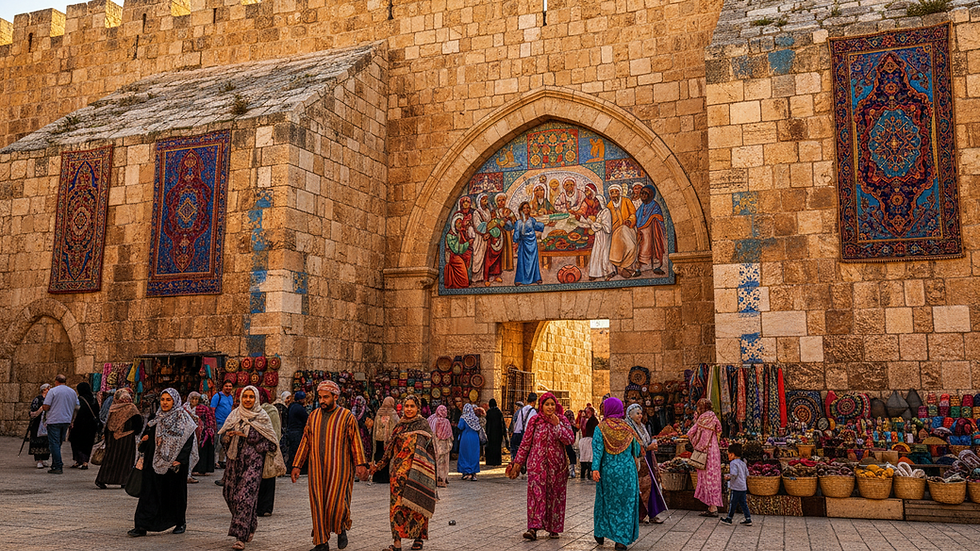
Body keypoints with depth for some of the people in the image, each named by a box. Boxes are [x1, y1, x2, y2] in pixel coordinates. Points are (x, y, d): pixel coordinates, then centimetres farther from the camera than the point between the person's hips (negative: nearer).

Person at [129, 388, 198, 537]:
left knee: (176, 491, 7)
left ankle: (180, 522, 24)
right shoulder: (156, 418, 11)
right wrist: (145, 439, -4)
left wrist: (179, 460, -17)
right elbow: (148, 435, 20)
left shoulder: (183, 419, -4)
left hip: (174, 464, -4)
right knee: (149, 492, -3)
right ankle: (142, 526, -4)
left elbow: (188, 441, -9)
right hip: (155, 462, 4)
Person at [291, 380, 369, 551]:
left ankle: (341, 529, 22)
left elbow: (355, 441, -2)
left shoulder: (346, 416, -1)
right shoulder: (313, 416, 10)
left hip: (339, 468, -4)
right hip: (317, 468, 4)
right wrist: (297, 465, 9)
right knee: (318, 505, 3)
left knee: (336, 503, -7)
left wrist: (360, 464, -13)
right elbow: (305, 441, 14)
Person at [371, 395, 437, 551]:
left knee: (416, 504, 3)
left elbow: (425, 449, -8)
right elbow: (391, 448, 19)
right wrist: (379, 465, 20)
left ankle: (419, 538, 18)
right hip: (399, 472, 4)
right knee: (397, 504, -1)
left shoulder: (422, 425, -3)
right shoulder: (399, 426, 12)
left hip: (415, 473, -4)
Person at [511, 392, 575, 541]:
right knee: (536, 493, -9)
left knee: (555, 495, 6)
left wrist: (557, 425, -15)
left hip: (556, 465, 1)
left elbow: (570, 439, -8)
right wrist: (519, 461, 7)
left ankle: (554, 529, 17)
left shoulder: (562, 421, 4)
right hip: (537, 463, -1)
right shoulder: (535, 421, 2)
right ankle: (533, 528, -13)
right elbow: (525, 442, 7)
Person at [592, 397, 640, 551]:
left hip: (608, 470, 0)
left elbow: (597, 449, -16)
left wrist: (595, 468, -21)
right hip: (627, 471, 1)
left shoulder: (601, 428, -6)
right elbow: (636, 449, 8)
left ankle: (601, 534, 26)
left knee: (605, 502, 17)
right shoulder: (627, 428, 2)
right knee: (626, 503, 6)